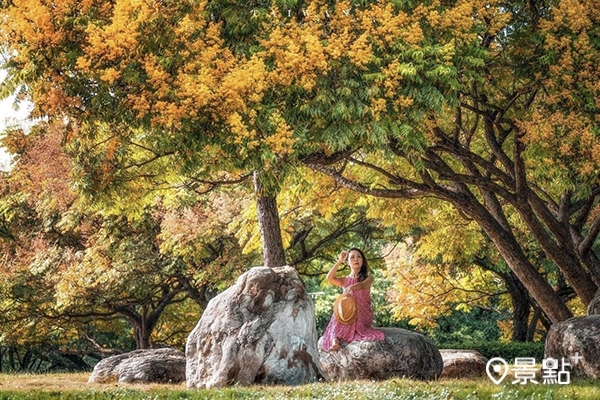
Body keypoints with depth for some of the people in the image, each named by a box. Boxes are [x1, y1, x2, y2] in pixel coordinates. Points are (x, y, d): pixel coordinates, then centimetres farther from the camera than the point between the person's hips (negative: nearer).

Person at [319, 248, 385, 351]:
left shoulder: (368, 278, 9)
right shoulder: (345, 281, 16)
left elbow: (362, 285, -18)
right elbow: (330, 278, -6)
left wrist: (352, 287, -44)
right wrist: (340, 261, 0)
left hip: (362, 314, -1)